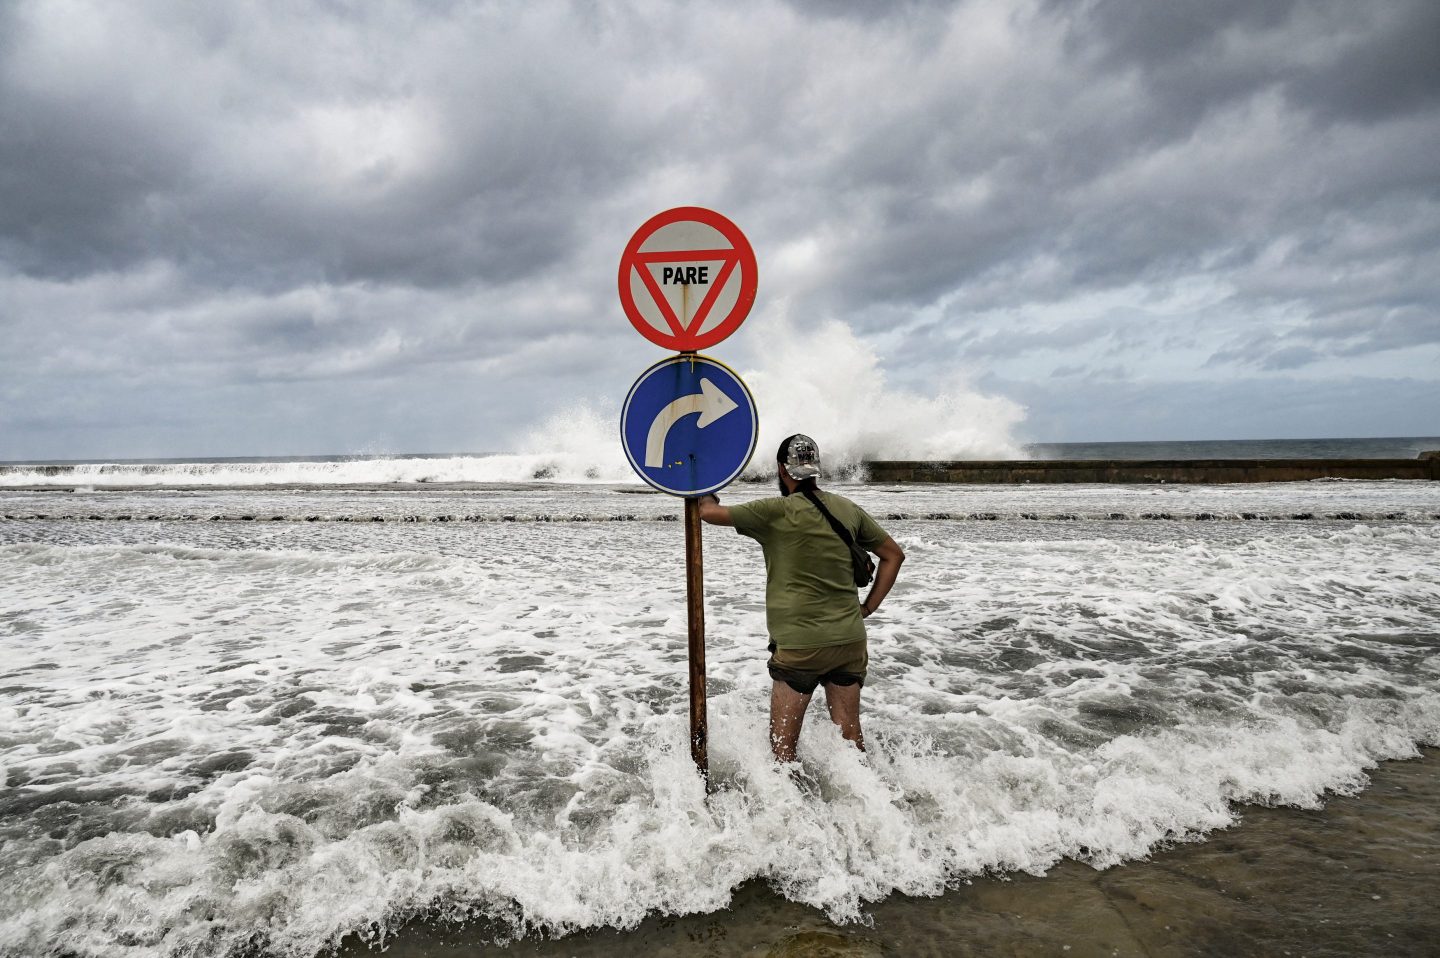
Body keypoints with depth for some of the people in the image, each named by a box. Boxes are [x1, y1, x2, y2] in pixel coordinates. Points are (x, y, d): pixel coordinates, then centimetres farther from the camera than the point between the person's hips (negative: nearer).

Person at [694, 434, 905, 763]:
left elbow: (710, 513, -10)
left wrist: (706, 500, 14)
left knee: (782, 744, 6)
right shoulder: (848, 509, 7)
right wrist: (868, 607, 13)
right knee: (851, 736, 15)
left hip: (799, 644, -5)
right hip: (851, 640, 5)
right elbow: (894, 554, 13)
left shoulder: (776, 511, -10)